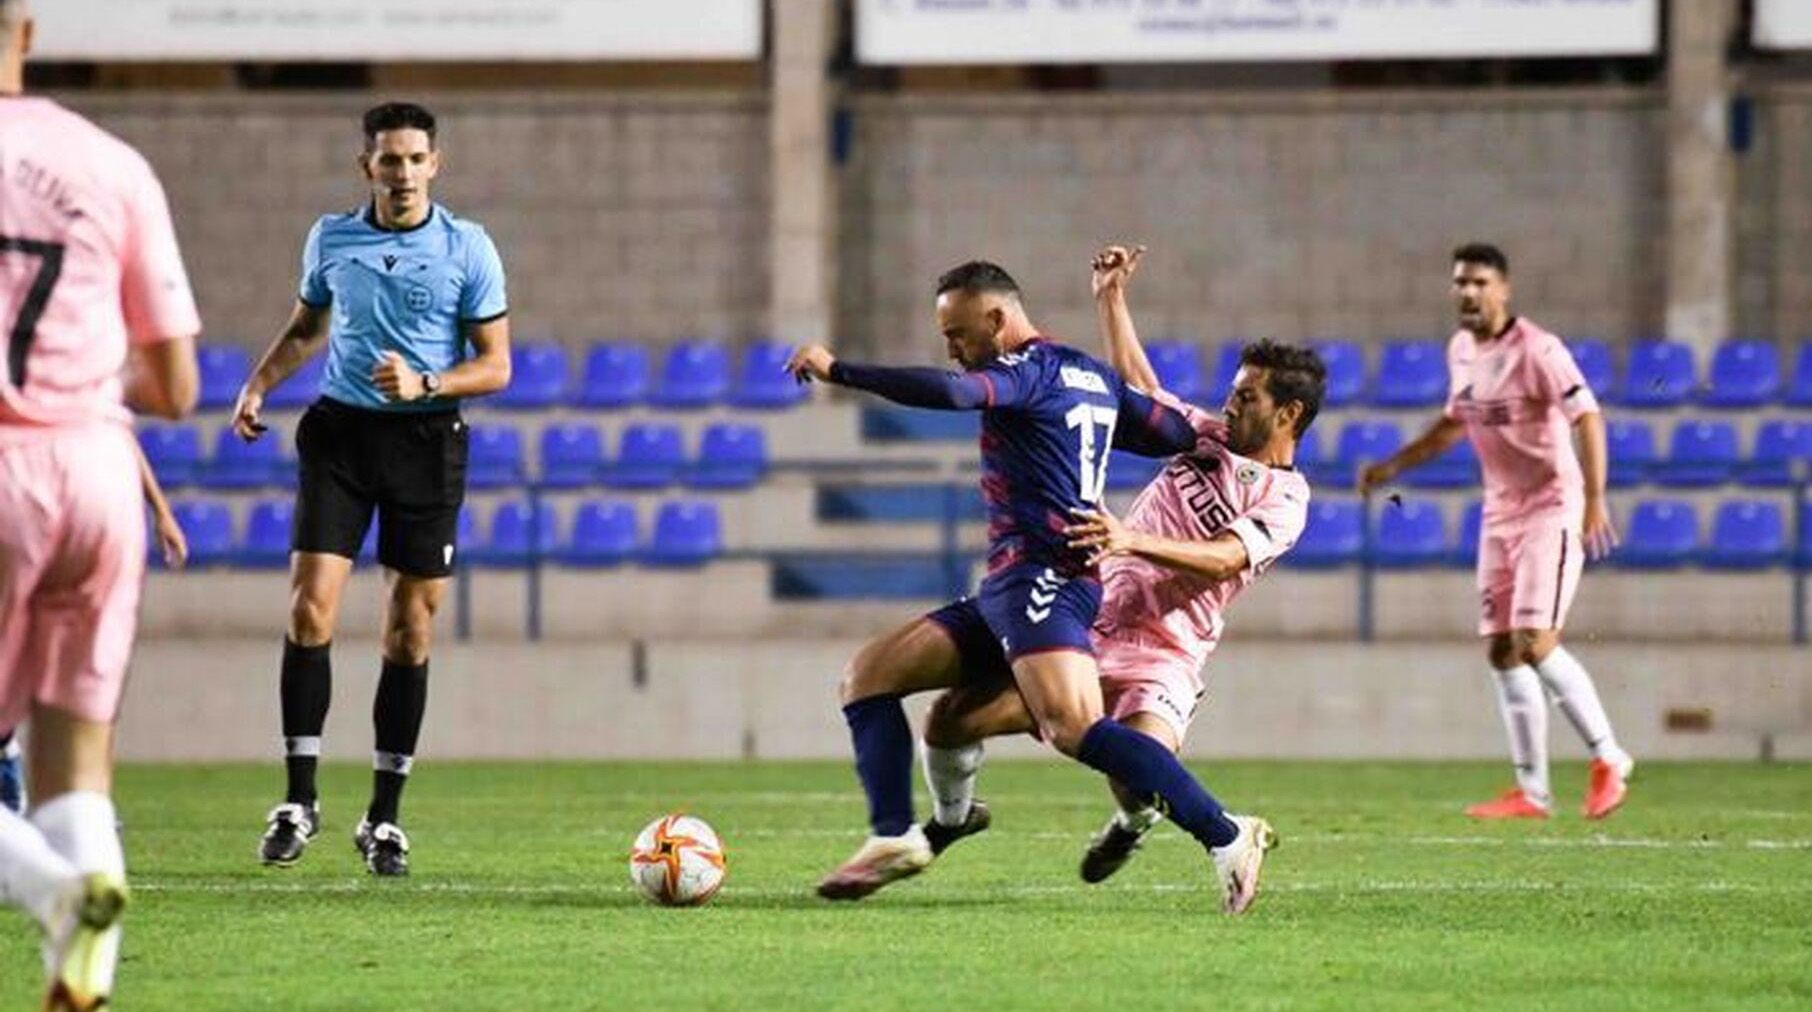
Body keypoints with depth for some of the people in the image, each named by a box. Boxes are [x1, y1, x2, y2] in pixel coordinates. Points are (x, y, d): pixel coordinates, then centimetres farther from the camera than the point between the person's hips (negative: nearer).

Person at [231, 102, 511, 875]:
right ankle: (298, 800, -3)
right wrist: (258, 385, 6)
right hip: (340, 432, 2)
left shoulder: (468, 249, -3)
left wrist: (425, 383, -19)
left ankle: (384, 818, 9)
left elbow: (496, 366, -2)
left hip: (427, 439, -1)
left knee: (409, 632, 1)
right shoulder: (331, 239, 6)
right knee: (310, 608, -11)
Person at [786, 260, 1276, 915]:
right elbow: (1180, 433, 22)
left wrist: (837, 371, -20)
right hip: (1011, 586, 11)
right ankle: (894, 837, 0)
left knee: (1074, 728, -27)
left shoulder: (1029, 370, -7)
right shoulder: (1094, 376, 20)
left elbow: (948, 393, -26)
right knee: (868, 676, 11)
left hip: (1040, 577, -11)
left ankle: (1225, 836, -27)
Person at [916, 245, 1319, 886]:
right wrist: (1112, 298, 20)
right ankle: (951, 817, 30)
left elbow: (1223, 560, -22)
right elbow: (1136, 381, 27)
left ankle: (1132, 825, 9)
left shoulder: (1284, 495, -6)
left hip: (1159, 661, -6)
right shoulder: (1209, 438, 14)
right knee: (950, 721, -3)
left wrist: (1134, 540, -36)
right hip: (1084, 625, 6)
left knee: (1139, 782, -31)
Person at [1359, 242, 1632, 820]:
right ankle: (1532, 792, 9)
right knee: (1501, 649, 4)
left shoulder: (1536, 351, -15)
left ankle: (1609, 759, -3)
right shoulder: (1461, 350, 9)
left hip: (1551, 507, -8)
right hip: (1499, 512, 8)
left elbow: (1587, 417, -21)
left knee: (1535, 643, -17)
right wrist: (1394, 467, 23)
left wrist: (1595, 499, -31)